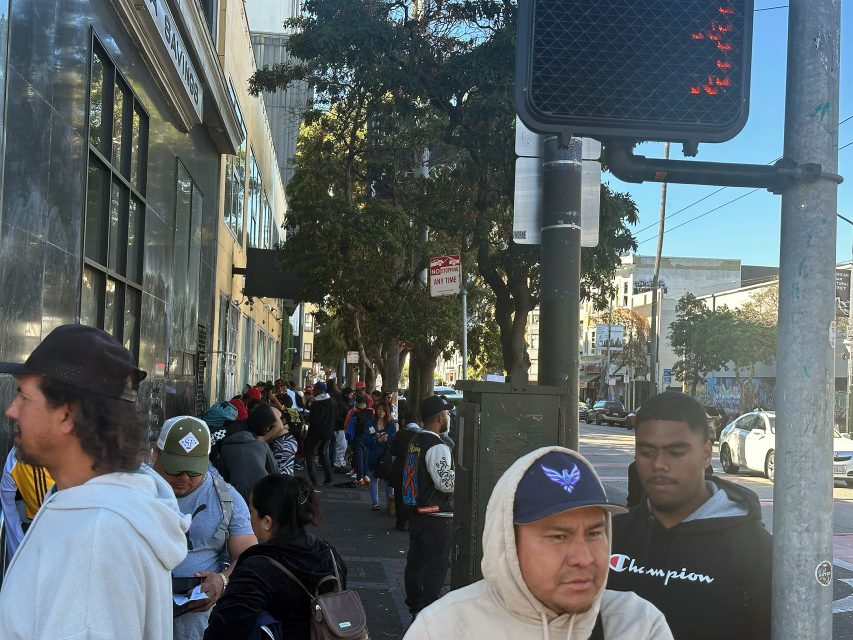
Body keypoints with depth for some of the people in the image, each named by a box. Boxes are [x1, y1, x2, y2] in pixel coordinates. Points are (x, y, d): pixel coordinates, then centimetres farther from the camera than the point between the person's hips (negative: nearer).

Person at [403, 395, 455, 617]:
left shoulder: (416, 441, 10)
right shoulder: (437, 447, -20)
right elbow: (446, 482, -25)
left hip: (416, 512, 9)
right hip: (436, 517, -9)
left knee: (415, 560, 17)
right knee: (436, 565, -1)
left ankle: (415, 605, 28)